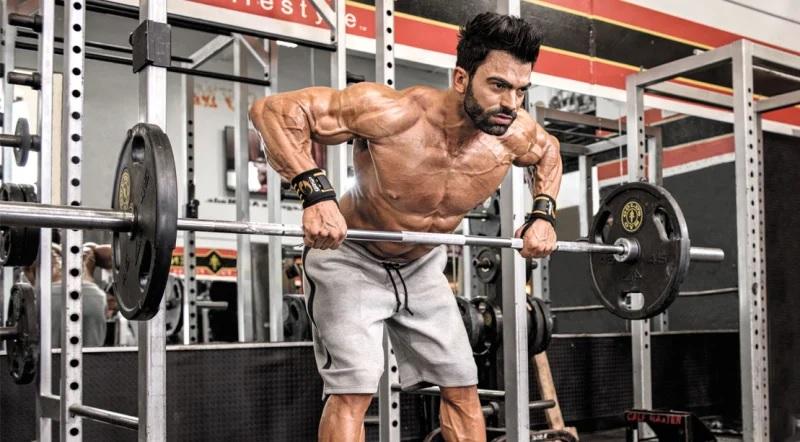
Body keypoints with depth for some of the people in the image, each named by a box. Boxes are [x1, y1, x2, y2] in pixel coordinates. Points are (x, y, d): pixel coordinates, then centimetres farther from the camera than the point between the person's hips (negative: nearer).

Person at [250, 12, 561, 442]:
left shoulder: (516, 133, -17)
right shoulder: (393, 113, -34)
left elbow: (549, 153, 10)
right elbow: (272, 109, -32)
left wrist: (542, 214, -5)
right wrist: (315, 193, -43)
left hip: (422, 267, 6)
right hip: (350, 258, -5)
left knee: (463, 387, 6)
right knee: (354, 388, -16)